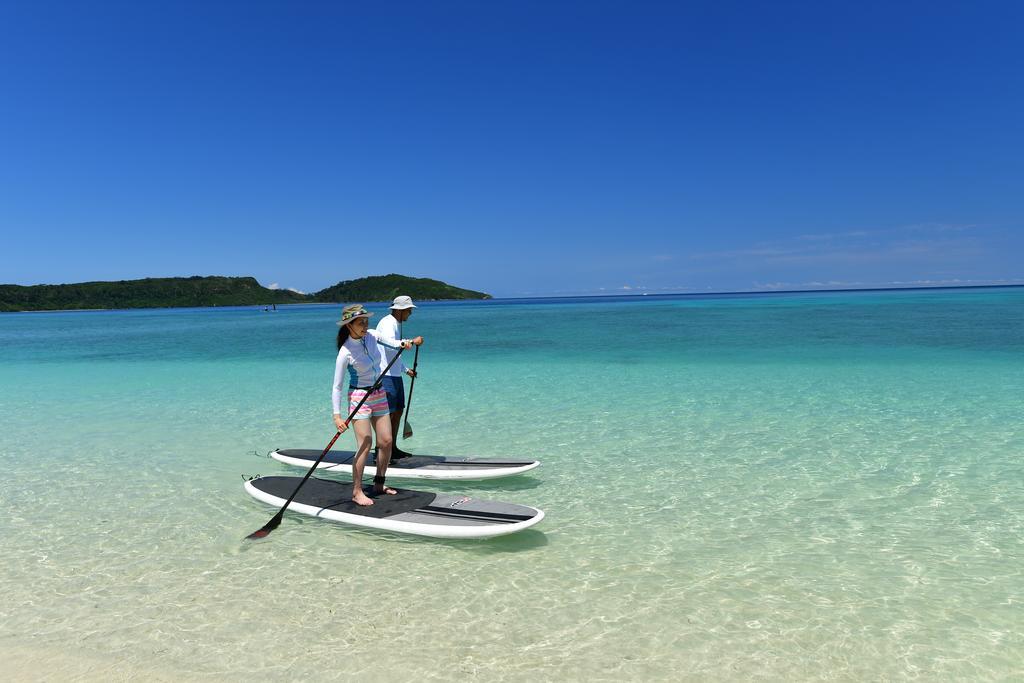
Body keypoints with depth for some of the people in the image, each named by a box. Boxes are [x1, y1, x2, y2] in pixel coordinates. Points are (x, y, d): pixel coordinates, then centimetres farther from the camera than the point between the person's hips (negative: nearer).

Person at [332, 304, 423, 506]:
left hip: (379, 395, 7)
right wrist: (337, 415, -22)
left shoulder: (371, 336, -4)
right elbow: (337, 386, -16)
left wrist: (405, 343, -21)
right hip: (359, 397, -6)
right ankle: (357, 492, 1)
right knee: (365, 444, -11)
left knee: (386, 441, 7)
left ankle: (379, 484, 22)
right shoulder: (346, 352, -19)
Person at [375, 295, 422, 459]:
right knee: (387, 413, -9)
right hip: (386, 376, -10)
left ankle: (393, 448, 22)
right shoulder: (388, 323, -12)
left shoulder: (396, 324, 21)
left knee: (398, 411, 13)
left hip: (395, 375, 10)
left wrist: (406, 369, 24)